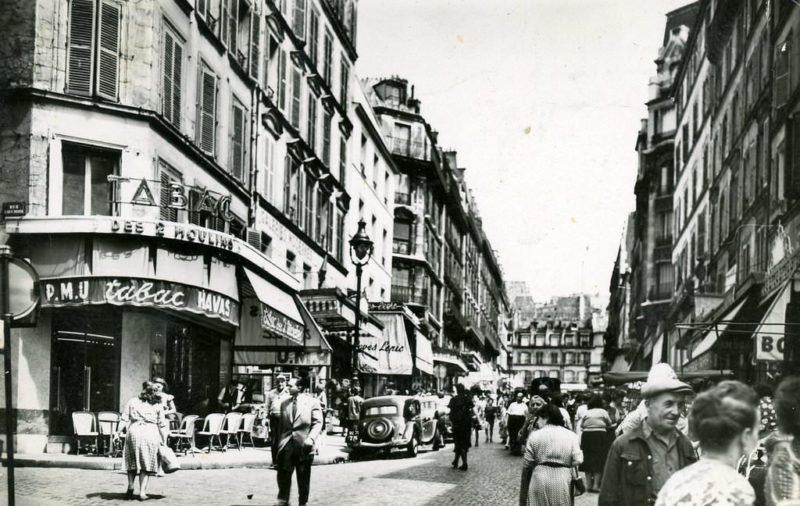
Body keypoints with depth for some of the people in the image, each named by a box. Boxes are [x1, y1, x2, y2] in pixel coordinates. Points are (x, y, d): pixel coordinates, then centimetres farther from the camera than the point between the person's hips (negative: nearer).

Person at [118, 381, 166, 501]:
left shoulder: (132, 402, 12)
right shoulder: (158, 406, 11)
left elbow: (124, 419, 4)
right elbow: (161, 424, 6)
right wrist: (163, 440, 14)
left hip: (134, 430, 0)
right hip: (151, 433, 0)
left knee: (132, 461, 17)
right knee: (147, 463, 5)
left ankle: (130, 486, 4)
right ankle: (142, 492, -3)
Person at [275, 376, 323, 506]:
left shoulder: (313, 403, -4)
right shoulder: (285, 403, 10)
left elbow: (318, 423, -8)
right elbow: (281, 424, 15)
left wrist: (311, 438, -21)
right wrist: (280, 441, 11)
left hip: (303, 446, -3)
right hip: (286, 445, 3)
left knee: (303, 477, 6)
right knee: (283, 474, 0)